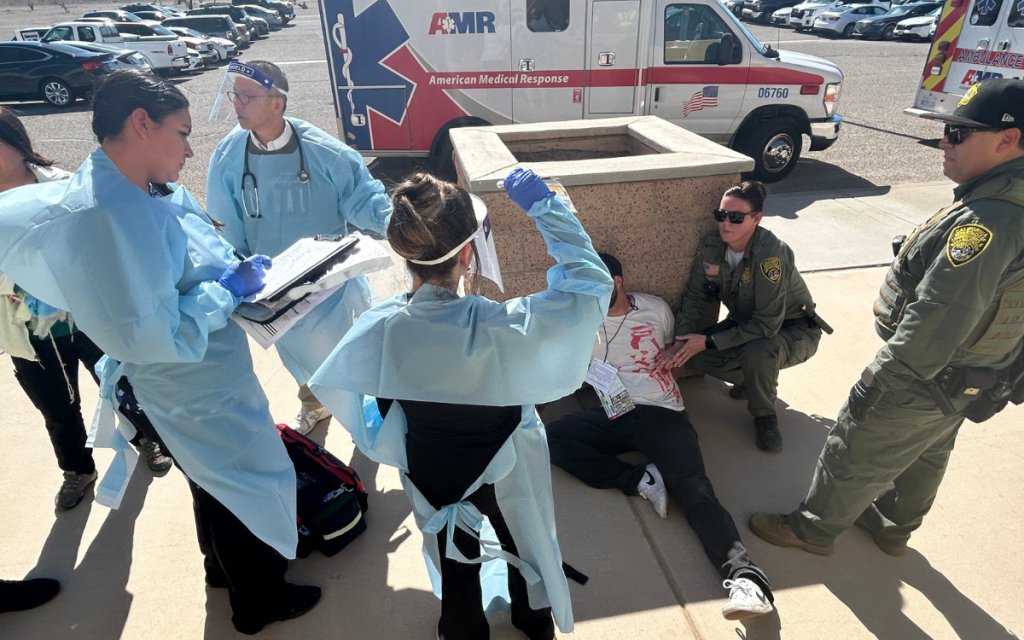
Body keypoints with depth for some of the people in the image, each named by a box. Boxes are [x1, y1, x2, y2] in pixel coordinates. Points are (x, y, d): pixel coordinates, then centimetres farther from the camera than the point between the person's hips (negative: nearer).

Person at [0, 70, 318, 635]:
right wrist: (230, 290, -22)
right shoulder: (99, 214, -30)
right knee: (245, 485, 12)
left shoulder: (155, 190, -4)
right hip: (197, 395, -9)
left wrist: (240, 268, -4)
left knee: (219, 483, 28)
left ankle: (224, 567, 54)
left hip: (210, 375, 9)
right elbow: (147, 336, -31)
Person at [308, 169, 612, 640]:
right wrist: (544, 206, -22)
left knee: (455, 566, 31)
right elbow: (593, 282, -27)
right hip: (507, 476, -2)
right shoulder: (501, 329, -38)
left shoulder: (378, 329, -25)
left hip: (433, 478, 2)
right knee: (527, 546, 31)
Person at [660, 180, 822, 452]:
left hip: (793, 329, -6)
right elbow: (695, 296, -6)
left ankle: (765, 415, -7)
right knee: (691, 354, -14)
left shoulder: (771, 254, -32)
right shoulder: (711, 246, -14)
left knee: (757, 352, -38)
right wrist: (681, 342, -19)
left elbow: (767, 325, -33)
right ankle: (752, 380, 12)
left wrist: (709, 341, -32)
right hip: (746, 323, 6)